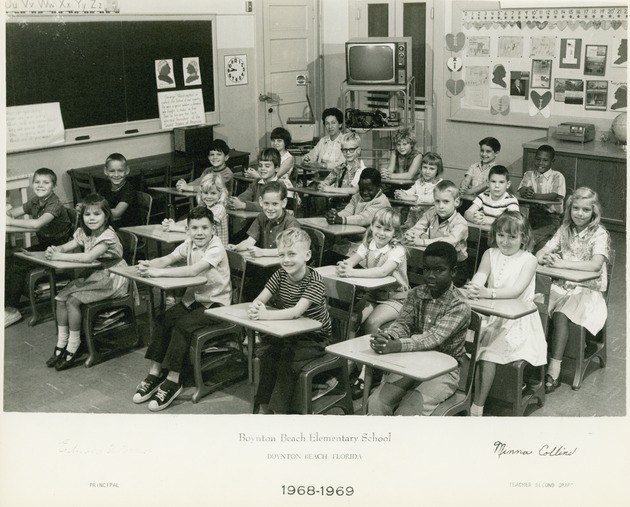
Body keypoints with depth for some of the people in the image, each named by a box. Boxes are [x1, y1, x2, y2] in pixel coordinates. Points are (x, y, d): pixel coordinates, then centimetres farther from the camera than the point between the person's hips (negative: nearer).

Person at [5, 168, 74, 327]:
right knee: (9, 261, -6)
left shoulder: (55, 205, -21)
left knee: (17, 265, -18)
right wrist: (7, 215, -14)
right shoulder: (35, 201, 6)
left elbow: (37, 224, -37)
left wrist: (11, 221, -28)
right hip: (43, 245, 8)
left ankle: (11, 310, -6)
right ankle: (8, 302, 3)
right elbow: (11, 213, 12)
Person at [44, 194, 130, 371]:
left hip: (112, 279, -8)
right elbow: (67, 246, 0)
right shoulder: (84, 232, 7)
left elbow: (89, 257, -31)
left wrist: (60, 256, -30)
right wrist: (53, 250, -23)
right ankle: (61, 346, 3)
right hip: (93, 276, 8)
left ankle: (72, 350, -11)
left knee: (73, 300, -21)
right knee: (60, 298, -6)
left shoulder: (108, 235, -20)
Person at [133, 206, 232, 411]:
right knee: (163, 320, -14)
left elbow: (193, 270, -32)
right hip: (193, 298, 7)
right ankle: (155, 374, -5)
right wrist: (149, 265, -29)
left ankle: (172, 381, -15)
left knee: (183, 325, -26)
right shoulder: (189, 244, 4)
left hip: (215, 302, -7)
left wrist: (159, 272, -34)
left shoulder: (216, 249, -19)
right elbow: (167, 259, -7)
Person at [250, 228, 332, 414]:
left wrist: (266, 315, -42)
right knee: (265, 353, -17)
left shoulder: (314, 280, -20)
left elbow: (297, 311, -31)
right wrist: (255, 308, -34)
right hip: (287, 333, 5)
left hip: (314, 337, -5)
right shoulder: (281, 274, -1)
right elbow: (260, 299, -9)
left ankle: (279, 410, -12)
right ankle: (263, 407, -8)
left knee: (288, 361, -25)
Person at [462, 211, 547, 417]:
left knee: (487, 351, -25)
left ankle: (477, 407, -16)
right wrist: (473, 288, -33)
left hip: (515, 320, -4)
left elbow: (517, 290, -19)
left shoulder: (528, 260, -4)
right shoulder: (490, 254, 8)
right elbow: (480, 276, -8)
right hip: (488, 314, 4)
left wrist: (488, 293, -36)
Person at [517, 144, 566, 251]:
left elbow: (556, 196, -14)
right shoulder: (529, 175, 15)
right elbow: (521, 191, -3)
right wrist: (526, 191, -29)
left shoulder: (557, 176, 2)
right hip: (533, 214, 4)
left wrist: (534, 195, -27)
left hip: (551, 217, -4)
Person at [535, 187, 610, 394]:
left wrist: (562, 263, -30)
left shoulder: (599, 234, -9)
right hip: (561, 286, 5)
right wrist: (545, 258, -22)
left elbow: (595, 265, -25)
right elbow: (541, 252, 3)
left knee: (561, 314, -30)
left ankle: (554, 370, -25)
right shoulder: (565, 230, 8)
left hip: (587, 290, -4)